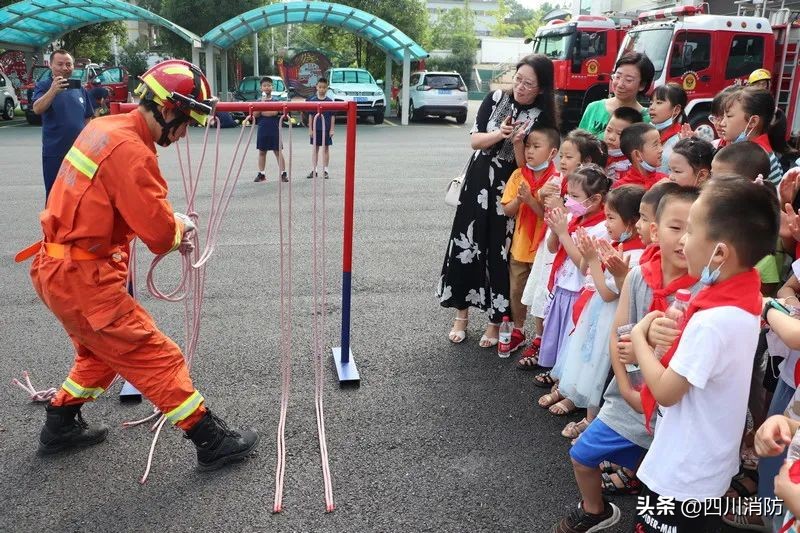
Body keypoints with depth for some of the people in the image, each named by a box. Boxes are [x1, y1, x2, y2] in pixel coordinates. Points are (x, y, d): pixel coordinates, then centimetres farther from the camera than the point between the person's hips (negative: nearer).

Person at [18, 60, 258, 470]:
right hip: (83, 280, -10)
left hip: (55, 268, 10)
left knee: (101, 352, 27)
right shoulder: (131, 152, -23)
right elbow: (161, 235, -22)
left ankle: (60, 426, 41)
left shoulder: (105, 127, 6)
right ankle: (212, 443, 6)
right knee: (158, 358, -3)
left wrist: (169, 223, 4)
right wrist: (180, 226, 1)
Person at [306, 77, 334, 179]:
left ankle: (325, 170, 12)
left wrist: (331, 129, -5)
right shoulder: (312, 100, 0)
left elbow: (332, 116, 0)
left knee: (326, 149, 5)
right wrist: (310, 129, -1)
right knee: (315, 149, 7)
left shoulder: (330, 101, -1)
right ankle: (314, 170, 13)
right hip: (315, 128, 1)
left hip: (326, 129, -1)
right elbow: (310, 115, 2)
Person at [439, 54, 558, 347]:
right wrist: (499, 134, -20)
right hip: (477, 183, 3)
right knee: (466, 246, 6)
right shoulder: (496, 98, -1)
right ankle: (461, 312, 22)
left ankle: (496, 320, 17)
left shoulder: (541, 117, -8)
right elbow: (474, 140, -2)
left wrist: (517, 142, -27)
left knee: (501, 254, 1)